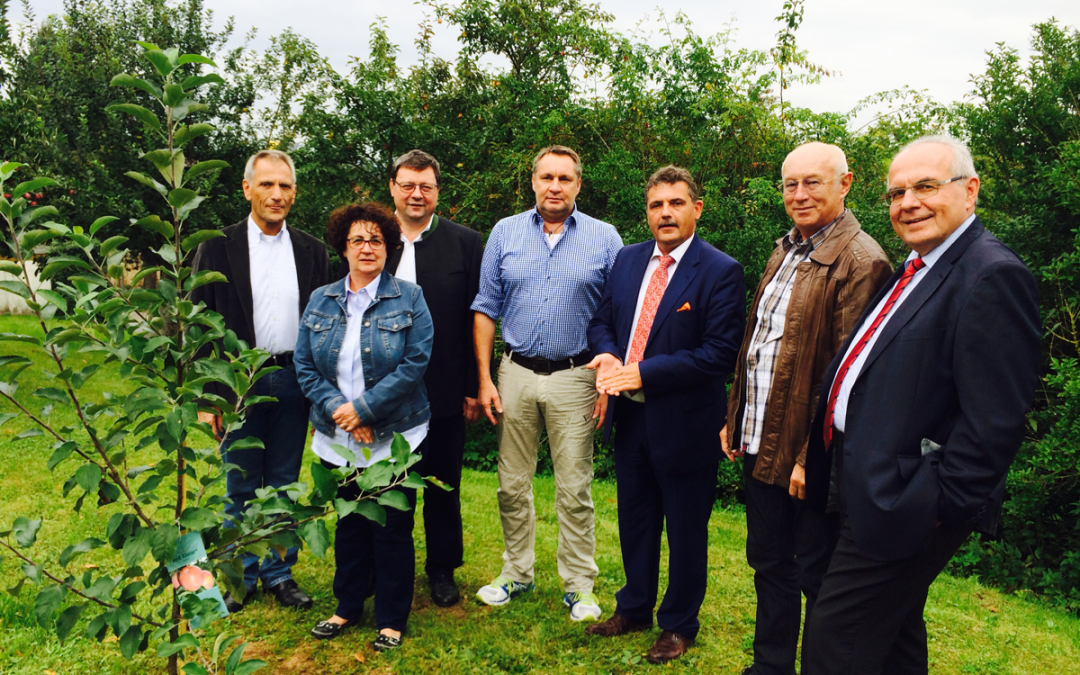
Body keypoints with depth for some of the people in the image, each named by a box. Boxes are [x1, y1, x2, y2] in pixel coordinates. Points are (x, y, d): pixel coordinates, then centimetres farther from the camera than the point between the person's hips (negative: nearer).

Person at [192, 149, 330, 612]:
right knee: (241, 489, 8)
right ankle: (241, 577, 24)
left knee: (284, 486, 11)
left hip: (293, 380, 2)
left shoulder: (312, 252, 7)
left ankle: (279, 573, 25)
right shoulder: (217, 249, 0)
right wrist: (206, 396, -7)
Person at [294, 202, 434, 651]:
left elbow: (415, 362, -12)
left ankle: (392, 620, 22)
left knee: (392, 529, 6)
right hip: (338, 440, 3)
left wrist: (363, 408, -17)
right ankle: (348, 607, 34)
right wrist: (336, 410, -13)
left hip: (395, 437, -3)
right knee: (349, 525, 16)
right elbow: (304, 366, 2)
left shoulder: (408, 298, -4)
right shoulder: (321, 301, 6)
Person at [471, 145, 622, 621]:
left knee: (575, 488, 4)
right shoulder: (505, 233, 6)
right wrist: (484, 378, 1)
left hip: (575, 376, -2)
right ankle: (516, 573, 28)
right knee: (512, 484, 11)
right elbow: (485, 309, 6)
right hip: (516, 373, 2)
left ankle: (579, 585, 19)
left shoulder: (604, 238, 1)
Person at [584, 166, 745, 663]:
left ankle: (678, 625, 32)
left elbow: (719, 353, -19)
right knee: (634, 520, 21)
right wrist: (607, 356, -11)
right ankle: (634, 609, 42)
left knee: (685, 530, 12)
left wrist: (643, 372, -22)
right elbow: (602, 320, 12)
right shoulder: (628, 259, 6)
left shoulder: (720, 271, -13)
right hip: (630, 416, 6)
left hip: (683, 422, -6)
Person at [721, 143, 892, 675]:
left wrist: (813, 457, -20)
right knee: (768, 563, 21)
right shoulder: (784, 252, 13)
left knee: (815, 576, 8)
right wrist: (735, 420, 15)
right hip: (759, 443, 9)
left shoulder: (859, 262, -16)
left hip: (806, 453, -8)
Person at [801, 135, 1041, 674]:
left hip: (904, 503, -10)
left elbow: (993, 420, -22)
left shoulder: (992, 276, -17)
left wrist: (943, 507, -18)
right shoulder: (917, 269, 13)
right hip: (873, 490, 10)